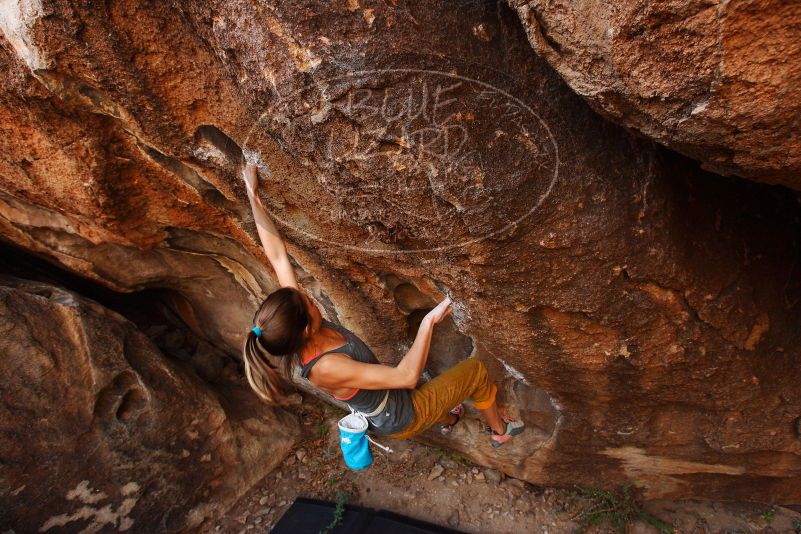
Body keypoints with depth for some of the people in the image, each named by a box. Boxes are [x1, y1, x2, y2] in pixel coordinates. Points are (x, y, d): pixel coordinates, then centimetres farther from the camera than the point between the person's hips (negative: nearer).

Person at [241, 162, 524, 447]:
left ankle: (447, 419, 72)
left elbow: (278, 257, -17)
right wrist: (428, 322, -34)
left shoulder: (293, 323, -21)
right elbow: (406, 376, -40)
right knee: (475, 369, 5)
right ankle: (500, 431, 34)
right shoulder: (325, 368, -41)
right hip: (404, 418, -7)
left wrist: (253, 195, -15)